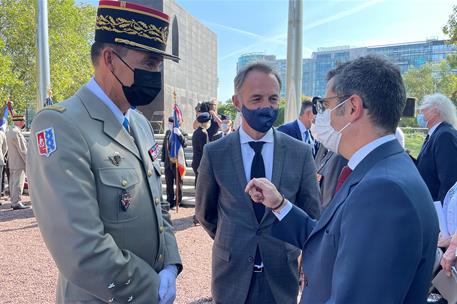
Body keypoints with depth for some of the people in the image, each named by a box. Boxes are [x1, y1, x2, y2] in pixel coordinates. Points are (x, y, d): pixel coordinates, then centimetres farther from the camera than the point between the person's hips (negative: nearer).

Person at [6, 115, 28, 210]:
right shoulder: (16, 132, -18)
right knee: (18, 183, -5)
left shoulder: (9, 131, 13)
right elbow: (23, 150, -18)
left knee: (13, 183, 14)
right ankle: (16, 203, -2)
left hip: (12, 162, 10)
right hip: (19, 163, -10)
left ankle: (13, 201, 23)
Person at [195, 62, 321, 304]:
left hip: (282, 274, 1)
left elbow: (311, 214, 2)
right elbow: (204, 212, 4)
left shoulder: (301, 153, -7)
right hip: (231, 274, 0)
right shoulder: (214, 153, -9)